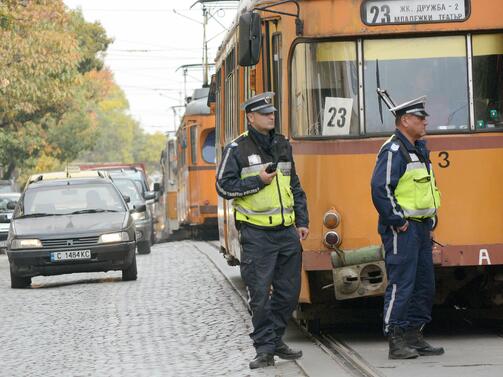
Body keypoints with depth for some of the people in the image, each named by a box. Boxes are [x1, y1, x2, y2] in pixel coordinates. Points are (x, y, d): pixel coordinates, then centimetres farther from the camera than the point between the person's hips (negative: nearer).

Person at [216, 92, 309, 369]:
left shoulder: (283, 146, 13)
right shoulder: (237, 149, -3)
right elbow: (224, 187, -6)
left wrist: (302, 221, 11)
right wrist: (258, 181, -15)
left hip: (287, 232, 5)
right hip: (256, 234, -5)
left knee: (289, 290, 7)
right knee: (260, 293, -4)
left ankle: (275, 339, 22)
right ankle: (264, 348, 4)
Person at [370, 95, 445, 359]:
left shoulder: (419, 150, 17)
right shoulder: (393, 150, -13)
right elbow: (380, 188, -22)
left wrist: (431, 223, 20)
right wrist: (397, 221, -18)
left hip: (421, 228, 10)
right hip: (401, 229, -10)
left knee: (425, 285, 10)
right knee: (401, 285, -9)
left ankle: (414, 337, 17)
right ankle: (396, 342, -6)